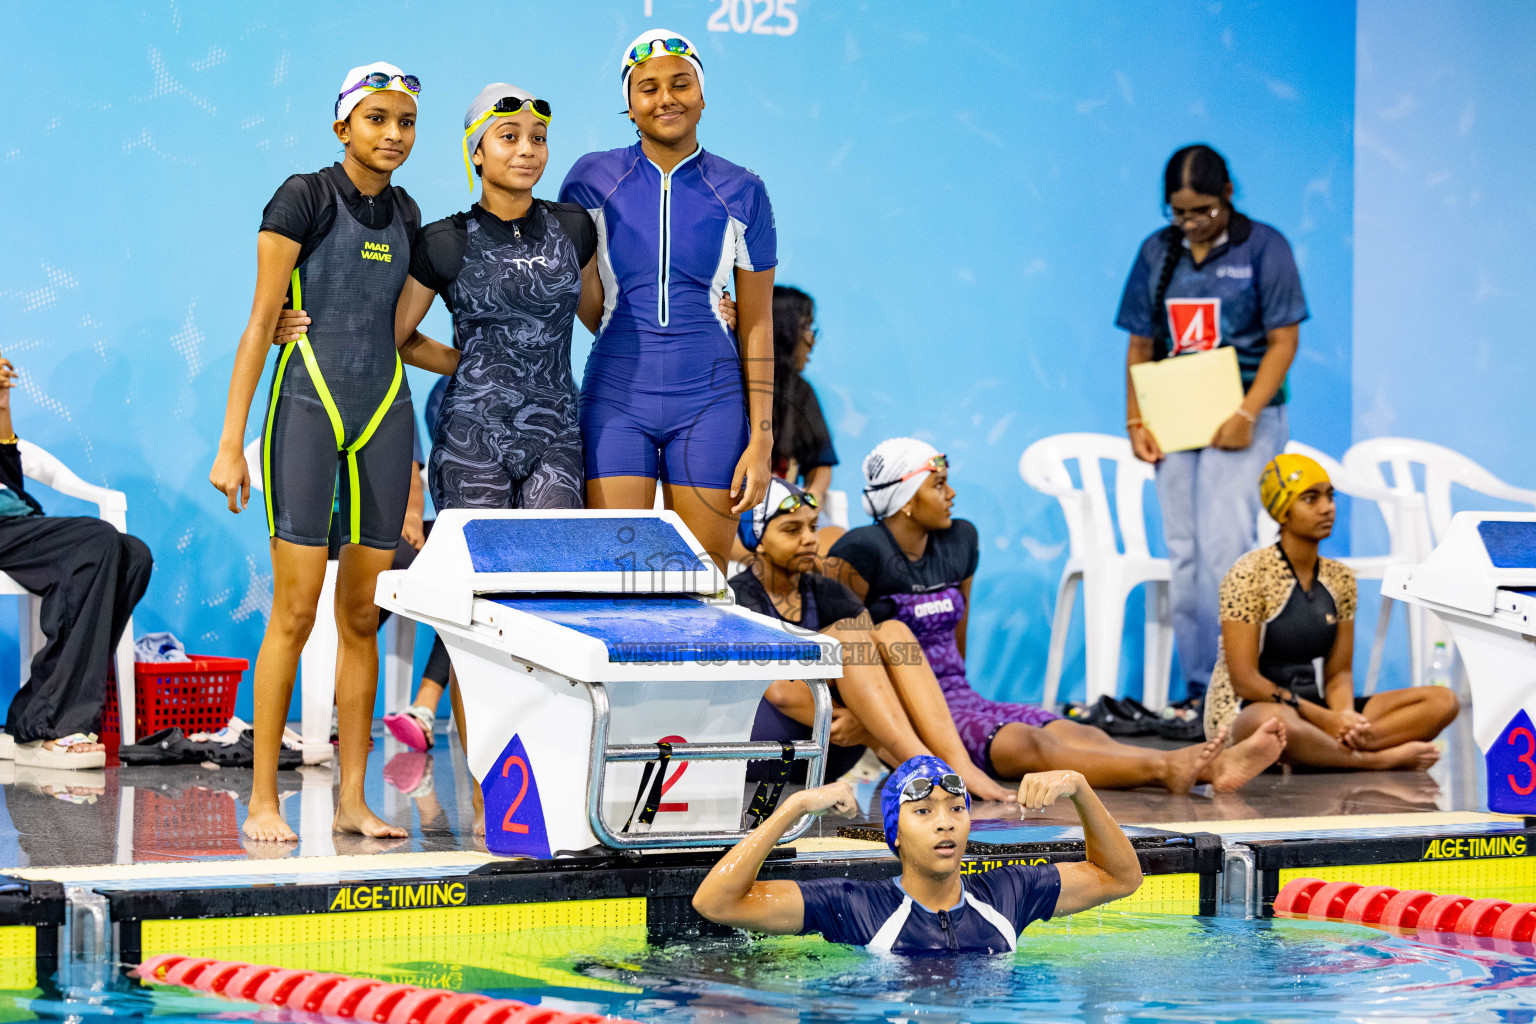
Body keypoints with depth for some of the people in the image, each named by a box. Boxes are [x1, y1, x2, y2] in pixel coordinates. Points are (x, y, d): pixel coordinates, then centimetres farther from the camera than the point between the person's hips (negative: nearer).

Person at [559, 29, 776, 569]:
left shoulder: (741, 193, 3)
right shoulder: (593, 180, 3)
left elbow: (757, 324, 4)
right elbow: (586, 306, 11)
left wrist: (761, 439, -1)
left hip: (709, 403, 0)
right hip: (616, 399, 0)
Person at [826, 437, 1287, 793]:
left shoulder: (959, 541, 14)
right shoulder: (865, 552, -9)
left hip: (957, 697, 7)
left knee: (1077, 734, -20)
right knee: (1024, 744, -33)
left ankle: (1214, 766, -43)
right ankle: (1161, 770, -57)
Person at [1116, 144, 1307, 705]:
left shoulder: (1263, 247, -2)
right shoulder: (1156, 252, 10)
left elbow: (1283, 340, -6)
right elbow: (1140, 345, 13)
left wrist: (1246, 415, -16)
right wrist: (1135, 421, 2)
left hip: (1242, 417, -5)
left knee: (1222, 547, -16)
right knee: (1184, 554, 3)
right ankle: (1198, 689, 8)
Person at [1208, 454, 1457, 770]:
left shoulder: (1340, 579, 10)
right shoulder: (1249, 574, -10)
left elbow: (1338, 672, 9)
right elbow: (1245, 680, -15)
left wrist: (1346, 717, -15)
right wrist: (1325, 719, -21)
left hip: (1315, 709, 7)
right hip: (1244, 714, -7)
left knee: (1443, 700, -9)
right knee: (1274, 720, -45)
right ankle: (1380, 759, -23)